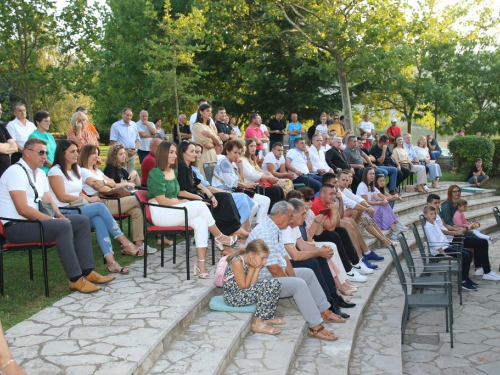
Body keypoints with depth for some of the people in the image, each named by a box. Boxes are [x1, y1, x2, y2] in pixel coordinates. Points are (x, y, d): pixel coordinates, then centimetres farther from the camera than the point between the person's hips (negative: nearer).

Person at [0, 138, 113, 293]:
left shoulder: (40, 173, 14)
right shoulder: (16, 171, -15)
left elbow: (49, 201, 15)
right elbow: (23, 209, -24)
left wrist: (58, 215, -7)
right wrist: (53, 220, -21)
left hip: (34, 220, 10)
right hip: (16, 227, -10)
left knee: (82, 221, 1)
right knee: (63, 226, -32)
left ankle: (87, 271, -2)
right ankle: (75, 279, -26)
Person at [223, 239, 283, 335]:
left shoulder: (252, 263, 6)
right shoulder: (237, 262, -20)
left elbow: (252, 284, -2)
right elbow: (243, 286, -18)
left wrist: (257, 269, -7)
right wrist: (252, 268, -15)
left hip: (244, 293, 9)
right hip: (232, 297, -9)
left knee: (275, 283, 2)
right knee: (267, 286, -25)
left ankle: (267, 318, 7)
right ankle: (258, 324, -15)